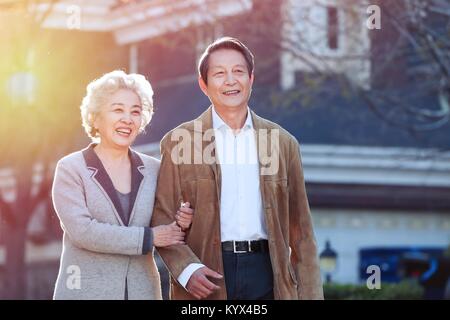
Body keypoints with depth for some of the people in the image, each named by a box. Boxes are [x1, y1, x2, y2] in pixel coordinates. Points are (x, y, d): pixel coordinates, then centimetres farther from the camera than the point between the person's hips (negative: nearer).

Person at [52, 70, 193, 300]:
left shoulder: (154, 169, 7)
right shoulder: (70, 168, -4)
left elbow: (165, 232, 14)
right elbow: (81, 230, -16)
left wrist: (180, 223, -9)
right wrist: (148, 237, -15)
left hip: (142, 290, 3)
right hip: (87, 290, -3)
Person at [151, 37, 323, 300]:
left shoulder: (283, 143, 11)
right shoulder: (179, 143, 5)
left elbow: (300, 231, 12)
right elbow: (162, 219, 3)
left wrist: (310, 294, 6)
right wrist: (186, 269, -13)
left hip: (267, 276, 2)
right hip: (206, 281, -2)